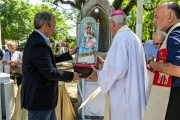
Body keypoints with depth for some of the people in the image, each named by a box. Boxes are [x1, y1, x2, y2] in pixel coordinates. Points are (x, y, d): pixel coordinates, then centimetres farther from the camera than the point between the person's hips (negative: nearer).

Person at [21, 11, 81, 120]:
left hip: (41, 96, 11)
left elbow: (49, 60, 18)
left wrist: (69, 54, 19)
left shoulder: (37, 39, 8)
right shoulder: (39, 44, -25)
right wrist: (71, 76, -13)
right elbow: (49, 72, -26)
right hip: (39, 98, -11)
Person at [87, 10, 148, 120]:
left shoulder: (121, 37, -18)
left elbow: (117, 69, -26)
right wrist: (105, 63, 23)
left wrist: (98, 75, -11)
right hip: (133, 93, 9)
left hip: (124, 96, -9)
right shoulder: (133, 36, 11)